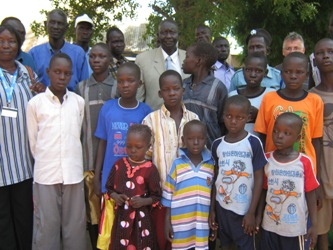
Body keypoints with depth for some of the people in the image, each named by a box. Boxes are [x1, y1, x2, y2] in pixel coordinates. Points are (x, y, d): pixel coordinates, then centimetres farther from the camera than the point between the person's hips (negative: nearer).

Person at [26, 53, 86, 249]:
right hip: (45, 174, -1)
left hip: (73, 172, 2)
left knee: (75, 224, 9)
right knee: (46, 225, 8)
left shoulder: (79, 102, 3)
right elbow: (33, 141, 6)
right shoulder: (35, 103, -2)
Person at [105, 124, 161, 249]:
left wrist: (144, 201, -21)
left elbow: (157, 196, -4)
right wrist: (115, 197, -10)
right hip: (121, 215, 3)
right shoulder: (119, 164, 2)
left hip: (141, 218, -3)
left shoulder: (150, 169, -8)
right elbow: (109, 187, 10)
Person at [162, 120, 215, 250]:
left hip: (203, 225, 1)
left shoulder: (211, 165, 1)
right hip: (180, 224, -1)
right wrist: (167, 221, -1)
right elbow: (168, 196, -1)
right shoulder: (176, 164, -4)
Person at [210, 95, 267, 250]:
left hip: (244, 208, -3)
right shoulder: (217, 144, -1)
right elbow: (216, 177, 6)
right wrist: (212, 208, 6)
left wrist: (251, 212, -11)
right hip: (222, 206, 4)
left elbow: (259, 179, -9)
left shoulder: (253, 143, -11)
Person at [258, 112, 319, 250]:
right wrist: (258, 216, 2)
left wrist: (314, 224, -2)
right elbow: (263, 191, 3)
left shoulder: (305, 162, -10)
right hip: (269, 225, 2)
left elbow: (310, 195, -4)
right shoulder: (267, 159, -3)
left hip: (295, 227, -2)